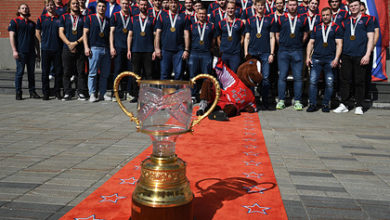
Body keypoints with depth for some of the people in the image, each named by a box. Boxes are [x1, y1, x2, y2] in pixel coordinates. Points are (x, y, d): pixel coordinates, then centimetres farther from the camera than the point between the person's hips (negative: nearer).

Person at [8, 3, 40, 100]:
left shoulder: (32, 23, 17)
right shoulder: (14, 22, 5)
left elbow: (35, 38, 19)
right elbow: (11, 36, -2)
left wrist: (37, 51, 13)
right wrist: (14, 50, -11)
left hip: (31, 52, 4)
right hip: (20, 52, -4)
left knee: (31, 72, 6)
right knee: (19, 72, -2)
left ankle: (32, 92, 12)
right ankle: (18, 93, 3)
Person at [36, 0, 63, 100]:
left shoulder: (60, 18, 8)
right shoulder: (41, 18, 7)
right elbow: (37, 33, 12)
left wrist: (60, 44, 5)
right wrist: (44, 42, 6)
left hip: (57, 49, 0)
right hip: (45, 49, 0)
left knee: (58, 71, 2)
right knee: (45, 72, 3)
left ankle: (57, 92, 12)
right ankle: (46, 93, 10)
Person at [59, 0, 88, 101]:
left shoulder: (83, 18, 12)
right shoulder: (64, 17, 12)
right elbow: (61, 33, 4)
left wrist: (76, 42, -9)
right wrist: (69, 44, -9)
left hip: (80, 48, 0)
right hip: (67, 49, 0)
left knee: (81, 72, -2)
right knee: (67, 72, 1)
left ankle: (81, 93, 3)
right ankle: (67, 93, 7)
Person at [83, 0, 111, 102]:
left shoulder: (108, 20, 18)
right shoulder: (90, 18, 7)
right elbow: (85, 33, 3)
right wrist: (86, 47, -8)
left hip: (106, 49, 4)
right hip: (94, 48, -4)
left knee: (105, 74, 5)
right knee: (93, 73, -6)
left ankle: (103, 93, 13)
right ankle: (92, 94, -1)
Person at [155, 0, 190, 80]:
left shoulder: (184, 17, 8)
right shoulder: (163, 15, 10)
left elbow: (186, 34, 5)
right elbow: (158, 33, 8)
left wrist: (186, 50, -3)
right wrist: (157, 48, -1)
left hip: (179, 50, -1)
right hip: (165, 50, 1)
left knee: (179, 75, -1)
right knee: (164, 74, 3)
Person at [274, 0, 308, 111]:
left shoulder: (303, 19, 10)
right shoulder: (281, 19, 9)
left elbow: (305, 34, 14)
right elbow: (277, 35, 12)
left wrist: (299, 44, 6)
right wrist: (282, 45, 7)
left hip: (297, 52, 0)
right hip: (283, 51, 0)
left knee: (298, 77, -1)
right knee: (282, 76, -1)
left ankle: (297, 101, 5)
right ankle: (281, 100, 5)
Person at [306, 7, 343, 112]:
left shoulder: (336, 28, 6)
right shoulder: (316, 28, 15)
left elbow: (339, 44, 0)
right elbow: (311, 43, 15)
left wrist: (336, 58, -10)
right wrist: (308, 56, 4)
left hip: (330, 60, -2)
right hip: (316, 59, 2)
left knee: (329, 83, -1)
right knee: (313, 81, -6)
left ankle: (325, 104, 10)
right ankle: (313, 104, 1)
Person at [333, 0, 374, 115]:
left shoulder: (367, 19, 6)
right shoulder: (345, 22, 16)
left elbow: (371, 38, 1)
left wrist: (367, 55, -9)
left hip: (360, 57, -3)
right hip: (346, 56, 3)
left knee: (359, 82, 0)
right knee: (345, 80, 2)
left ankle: (359, 106, 9)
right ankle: (344, 105, 10)